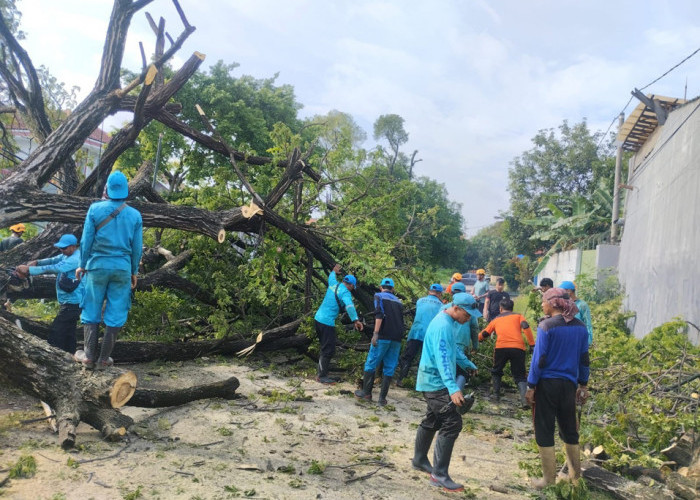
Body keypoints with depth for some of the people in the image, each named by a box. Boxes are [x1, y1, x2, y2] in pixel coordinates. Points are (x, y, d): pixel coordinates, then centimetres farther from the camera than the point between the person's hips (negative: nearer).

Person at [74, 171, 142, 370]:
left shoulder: (95, 209, -4)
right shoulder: (135, 215, 0)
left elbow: (87, 239, -2)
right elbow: (137, 247, 3)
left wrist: (82, 265, 8)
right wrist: (134, 271, 13)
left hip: (98, 265, 0)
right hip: (122, 267, 1)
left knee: (91, 310, 11)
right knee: (115, 314, 6)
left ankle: (90, 356, 12)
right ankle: (103, 359, 10)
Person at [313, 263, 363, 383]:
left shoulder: (334, 284, 9)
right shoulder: (345, 292, -14)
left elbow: (331, 278, 34)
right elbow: (349, 306, -33)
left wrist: (334, 272, 54)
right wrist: (356, 320, -43)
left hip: (318, 318, 9)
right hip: (327, 322, -9)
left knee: (325, 347, 20)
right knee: (329, 350, -3)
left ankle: (321, 372, 28)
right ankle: (322, 376, 1)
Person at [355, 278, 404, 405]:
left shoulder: (379, 296, 6)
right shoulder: (398, 301, 22)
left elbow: (379, 314, -11)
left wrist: (376, 333, -16)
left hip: (383, 336, -4)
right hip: (397, 338, 5)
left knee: (371, 364, 8)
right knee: (389, 368, 7)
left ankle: (366, 393, 14)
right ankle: (382, 398, 5)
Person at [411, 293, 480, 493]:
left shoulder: (446, 321, 8)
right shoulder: (442, 326, -24)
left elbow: (452, 350, 24)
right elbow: (442, 359, -33)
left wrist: (468, 365, 33)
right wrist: (453, 388, -41)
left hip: (433, 381, 10)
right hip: (436, 382, -10)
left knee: (433, 420, 21)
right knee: (452, 423, -12)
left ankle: (419, 460, 36)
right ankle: (439, 474, -7)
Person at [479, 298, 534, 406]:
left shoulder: (496, 319, 25)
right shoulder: (518, 316, 22)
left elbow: (484, 334, 23)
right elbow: (526, 327, 2)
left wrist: (478, 338, 45)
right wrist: (532, 344, -1)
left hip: (501, 347, 0)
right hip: (518, 348, 0)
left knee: (496, 371, 25)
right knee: (520, 376, 8)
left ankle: (496, 394, 23)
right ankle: (524, 399, -10)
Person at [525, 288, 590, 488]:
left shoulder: (546, 326, -14)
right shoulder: (580, 327, 3)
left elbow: (539, 359, -15)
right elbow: (584, 359, 9)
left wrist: (530, 386, -9)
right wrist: (583, 385, 18)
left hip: (547, 384, -5)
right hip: (569, 384, 6)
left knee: (544, 431, 5)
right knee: (569, 429, 19)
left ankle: (549, 480, 11)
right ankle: (575, 475, 30)